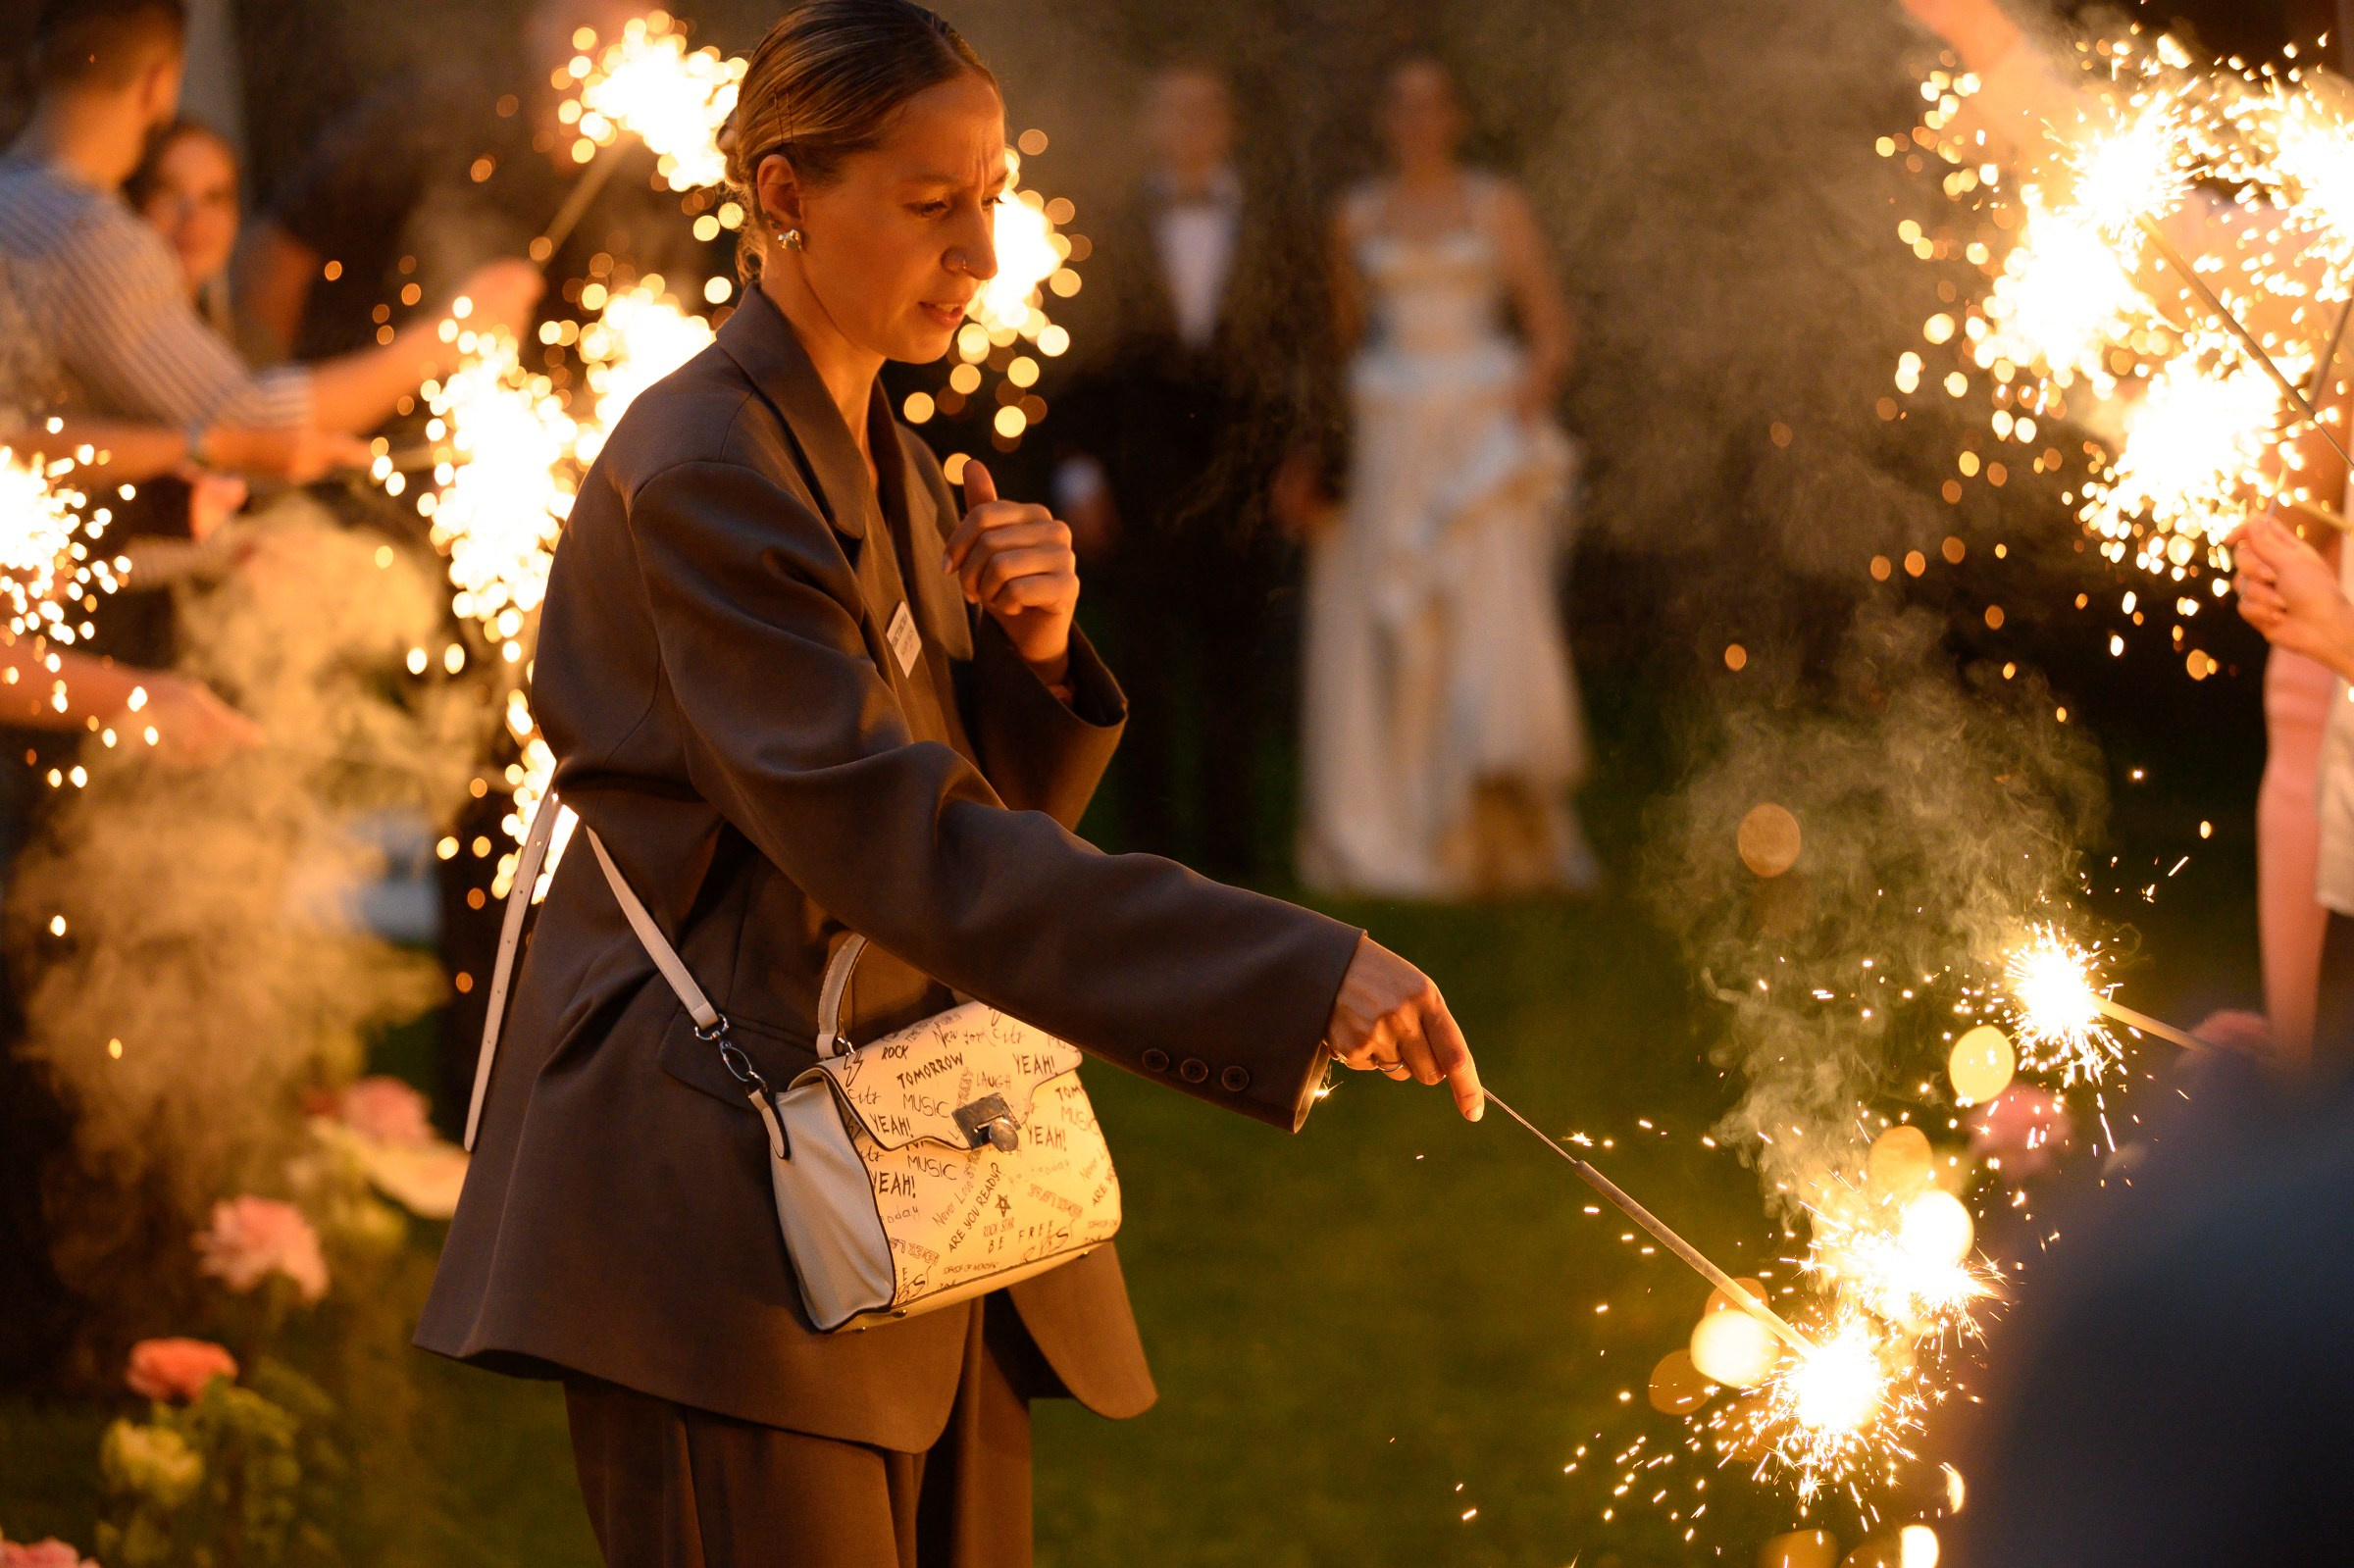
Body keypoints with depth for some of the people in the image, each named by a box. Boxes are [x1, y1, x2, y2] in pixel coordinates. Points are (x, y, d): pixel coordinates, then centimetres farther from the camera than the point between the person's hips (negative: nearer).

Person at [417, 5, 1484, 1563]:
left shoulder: (892, 471, 15)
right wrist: (1301, 977, -30)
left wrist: (1030, 658, -4)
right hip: (734, 1206, -9)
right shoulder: (698, 471, -14)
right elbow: (888, 839, -25)